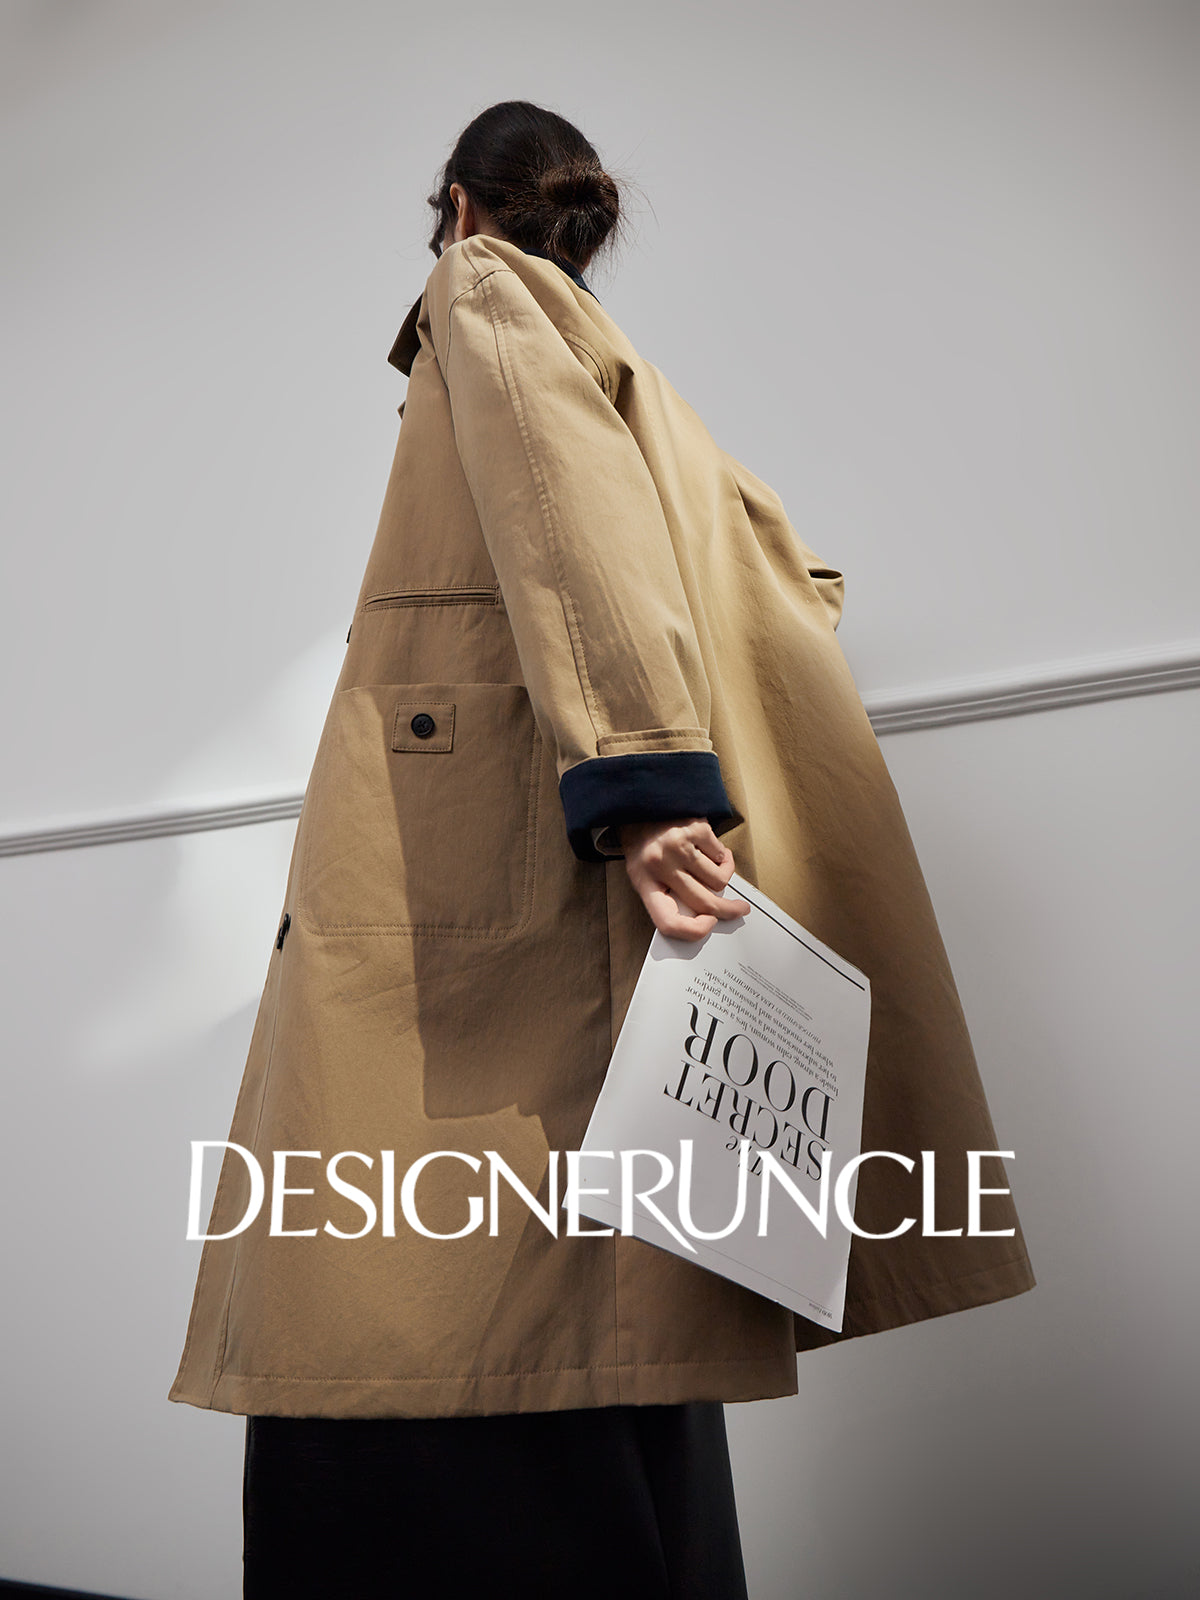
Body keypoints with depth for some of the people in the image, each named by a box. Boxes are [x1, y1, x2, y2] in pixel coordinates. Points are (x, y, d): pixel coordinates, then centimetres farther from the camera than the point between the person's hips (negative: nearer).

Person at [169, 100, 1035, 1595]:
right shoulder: (627, 376, 32)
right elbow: (777, 565, 26)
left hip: (460, 872, -8)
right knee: (580, 1352, 8)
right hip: (551, 917, 8)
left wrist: (636, 778, -24)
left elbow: (568, 499, -11)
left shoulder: (481, 292, 9)